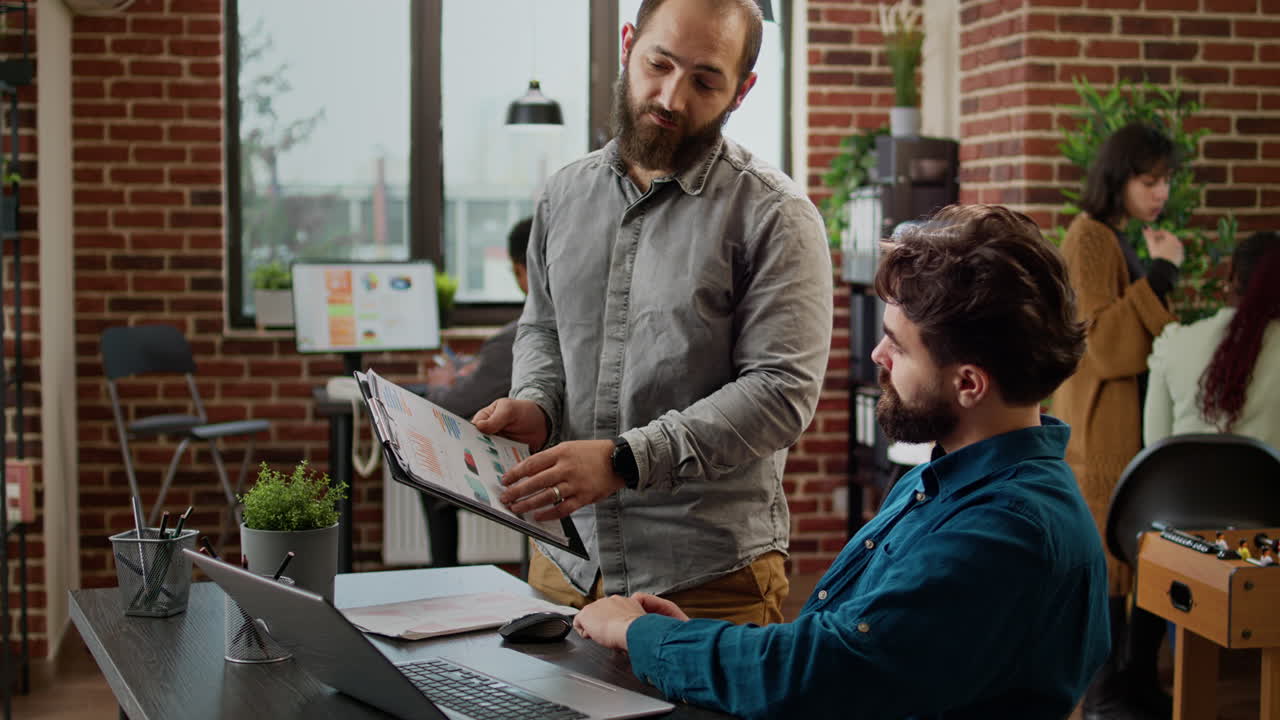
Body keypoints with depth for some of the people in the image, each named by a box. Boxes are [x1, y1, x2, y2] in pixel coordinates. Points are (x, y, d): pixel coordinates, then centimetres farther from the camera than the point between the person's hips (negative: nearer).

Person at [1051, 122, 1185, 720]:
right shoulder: (1089, 238, -11)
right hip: (1104, 424, -9)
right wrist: (1161, 274, -20)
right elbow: (1103, 343, -20)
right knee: (1110, 555, -5)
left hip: (1140, 417, 9)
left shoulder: (1131, 239, 16)